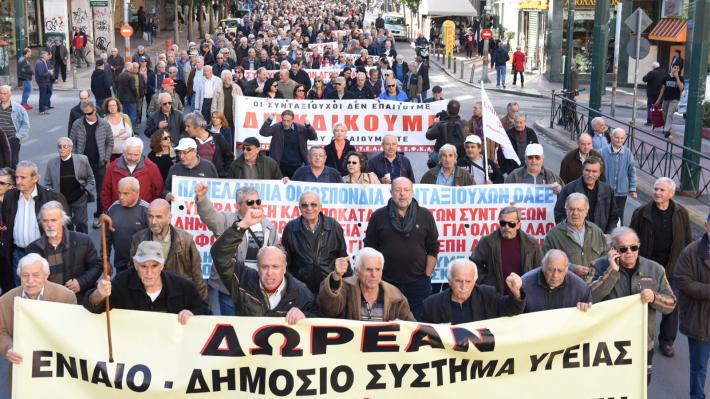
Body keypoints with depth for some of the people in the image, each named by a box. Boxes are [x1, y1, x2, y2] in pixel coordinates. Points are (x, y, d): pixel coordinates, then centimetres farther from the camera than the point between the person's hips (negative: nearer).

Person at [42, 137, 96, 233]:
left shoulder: (82, 160, -3)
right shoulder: (51, 162, 0)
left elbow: (90, 178, 8)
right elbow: (47, 183, 8)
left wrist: (87, 191, -2)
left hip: (79, 198, -1)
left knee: (81, 223, 1)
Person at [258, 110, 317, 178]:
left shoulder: (300, 128, 0)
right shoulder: (276, 128, -1)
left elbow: (314, 137, 0)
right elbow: (263, 133, -8)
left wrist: (308, 126, -18)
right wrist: (269, 120, -22)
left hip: (297, 166, 1)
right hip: (281, 166, -1)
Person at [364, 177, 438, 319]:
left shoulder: (425, 215, 5)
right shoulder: (378, 216, 3)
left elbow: (433, 249, 6)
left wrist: (427, 276, 0)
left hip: (418, 283, 0)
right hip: (386, 282, 0)